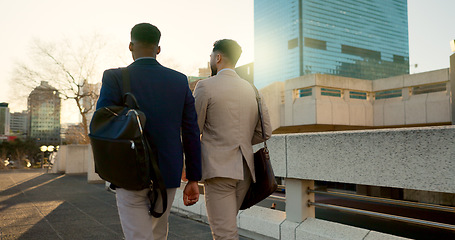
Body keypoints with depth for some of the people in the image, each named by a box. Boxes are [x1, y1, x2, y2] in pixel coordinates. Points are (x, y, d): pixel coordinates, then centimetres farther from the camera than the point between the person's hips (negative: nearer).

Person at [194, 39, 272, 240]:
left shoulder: (205, 86, -6)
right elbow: (265, 132, 12)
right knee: (226, 224, 22)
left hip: (218, 168, -6)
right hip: (245, 170, 7)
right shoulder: (251, 89, 11)